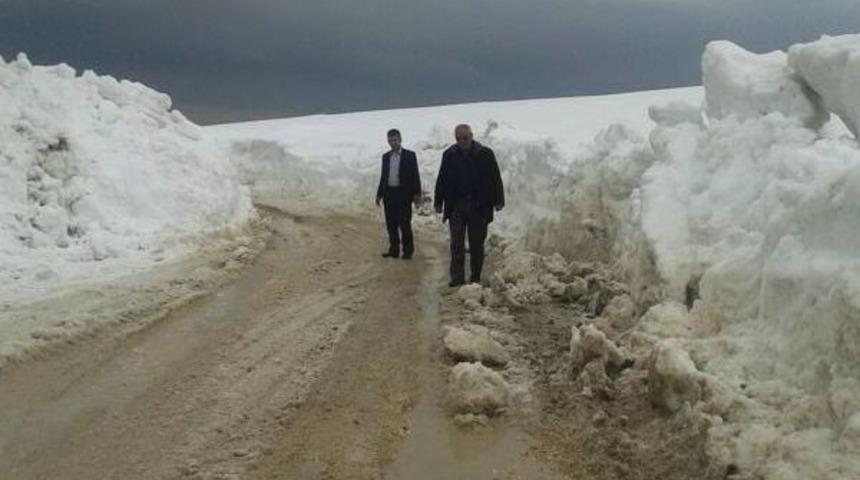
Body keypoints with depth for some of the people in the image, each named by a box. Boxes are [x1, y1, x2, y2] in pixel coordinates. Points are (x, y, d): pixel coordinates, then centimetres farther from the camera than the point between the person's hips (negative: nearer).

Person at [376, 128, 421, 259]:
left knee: (404, 224, -2)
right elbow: (383, 176, 16)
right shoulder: (386, 157, 11)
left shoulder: (410, 155, -1)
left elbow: (415, 175, -3)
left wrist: (417, 193, -9)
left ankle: (408, 250, 7)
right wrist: (379, 194, 12)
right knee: (391, 224, 7)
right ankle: (393, 250, 14)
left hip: (404, 194, -4)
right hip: (389, 194, 4)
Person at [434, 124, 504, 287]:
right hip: (456, 205, 1)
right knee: (457, 244, -2)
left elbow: (495, 178, -2)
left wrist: (498, 200, -7)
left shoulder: (485, 154, -2)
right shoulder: (449, 155, 5)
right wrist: (438, 202, 7)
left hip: (479, 206, -1)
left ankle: (475, 278, 18)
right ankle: (457, 277, 0)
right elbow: (442, 180, 9)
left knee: (477, 243, 8)